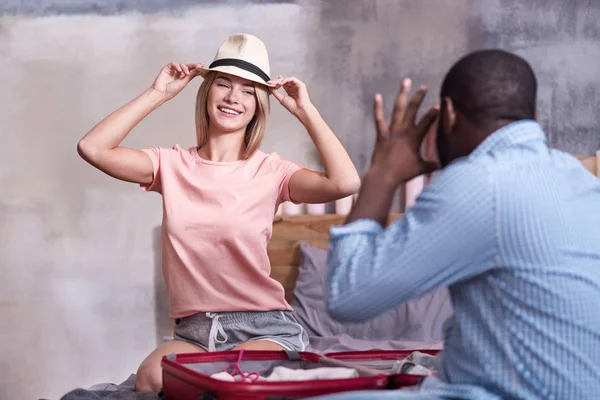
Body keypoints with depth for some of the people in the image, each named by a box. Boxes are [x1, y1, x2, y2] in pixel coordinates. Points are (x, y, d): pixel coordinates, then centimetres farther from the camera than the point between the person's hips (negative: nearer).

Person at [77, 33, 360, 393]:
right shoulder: (173, 165, 7)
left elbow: (345, 183, -18)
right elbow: (92, 149, -7)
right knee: (151, 379, -30)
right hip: (194, 332, 2)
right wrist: (158, 94, -2)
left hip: (264, 330, -2)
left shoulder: (270, 171, 0)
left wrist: (305, 110, -8)